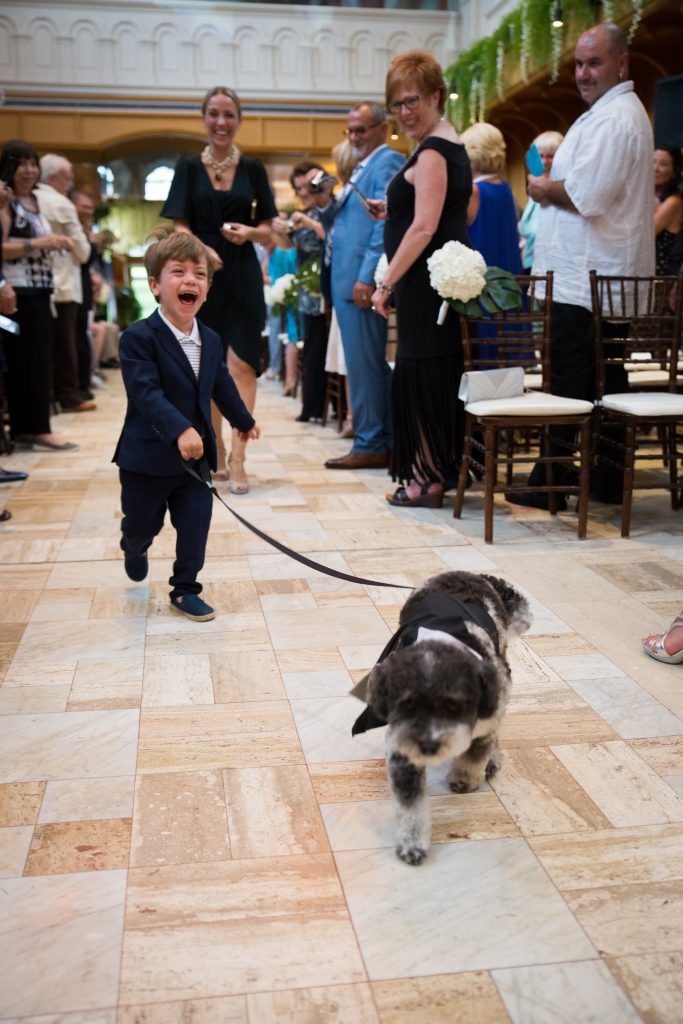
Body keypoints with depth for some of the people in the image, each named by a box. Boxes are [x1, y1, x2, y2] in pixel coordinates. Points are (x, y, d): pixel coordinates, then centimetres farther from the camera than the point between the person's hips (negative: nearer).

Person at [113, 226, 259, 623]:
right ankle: (135, 550, 48)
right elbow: (146, 392, -30)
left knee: (195, 528, 3)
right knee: (142, 525, 14)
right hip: (147, 456, -4)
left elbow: (223, 386, 20)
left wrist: (245, 421, 32)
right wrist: (180, 430, -42)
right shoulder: (139, 338, -18)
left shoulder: (211, 341, 4)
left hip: (196, 455, 4)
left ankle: (185, 590, 21)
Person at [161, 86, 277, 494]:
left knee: (242, 364, -11)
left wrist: (249, 232, -15)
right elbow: (180, 227, 1)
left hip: (243, 276, 0)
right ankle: (215, 449, 22)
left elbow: (267, 228, 8)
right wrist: (202, 250, -21)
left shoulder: (253, 169, 7)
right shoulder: (189, 168, 6)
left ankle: (238, 457, -10)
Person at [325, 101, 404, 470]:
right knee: (372, 365, 11)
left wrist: (366, 278, -22)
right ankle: (387, 441, 18)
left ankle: (370, 446, -1)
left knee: (363, 365, -7)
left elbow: (386, 224, -17)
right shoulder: (362, 167, 23)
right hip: (348, 280, 10)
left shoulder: (387, 162, -7)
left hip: (363, 281, -10)